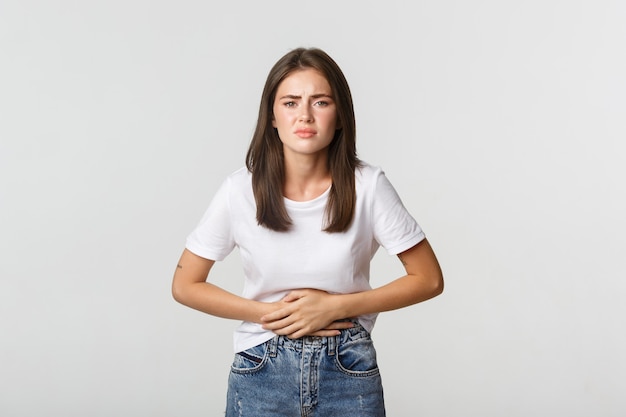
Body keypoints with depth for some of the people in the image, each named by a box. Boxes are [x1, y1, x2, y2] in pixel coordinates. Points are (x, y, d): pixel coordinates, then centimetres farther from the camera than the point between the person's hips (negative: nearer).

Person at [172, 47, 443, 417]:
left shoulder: (368, 186, -12)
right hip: (261, 372, 0)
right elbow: (186, 286, -2)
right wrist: (273, 314, -13)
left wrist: (334, 306, -15)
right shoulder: (242, 190, -11)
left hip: (349, 372, 0)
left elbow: (429, 279, -5)